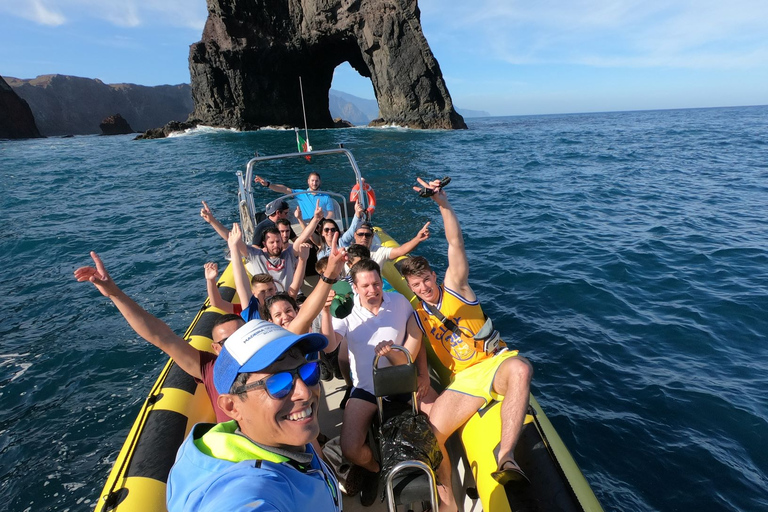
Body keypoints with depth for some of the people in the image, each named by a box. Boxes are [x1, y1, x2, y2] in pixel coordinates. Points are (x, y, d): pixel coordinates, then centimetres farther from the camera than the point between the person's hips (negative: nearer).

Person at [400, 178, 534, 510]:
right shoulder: (416, 317, 11)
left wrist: (442, 202, -20)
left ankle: (505, 455, -35)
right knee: (430, 430, -19)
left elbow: (455, 243, -9)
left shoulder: (454, 288, 3)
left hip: (495, 362, -2)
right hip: (465, 379, 2)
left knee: (520, 368, -39)